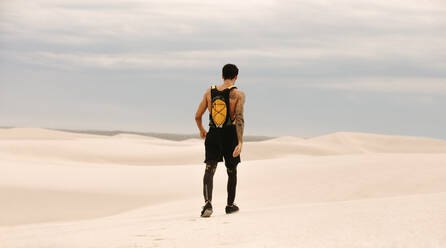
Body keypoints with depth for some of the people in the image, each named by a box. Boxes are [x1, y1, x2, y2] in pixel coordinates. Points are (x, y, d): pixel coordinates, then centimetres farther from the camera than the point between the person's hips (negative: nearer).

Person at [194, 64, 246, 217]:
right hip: (230, 135, -1)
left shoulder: (209, 92, 4)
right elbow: (239, 118, -18)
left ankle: (208, 202, -31)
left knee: (209, 170, -7)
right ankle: (230, 205, 32)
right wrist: (240, 143, -23)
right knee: (232, 171, 19)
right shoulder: (238, 94, -6)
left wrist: (201, 131, 28)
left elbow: (197, 116, 8)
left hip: (213, 135, 1)